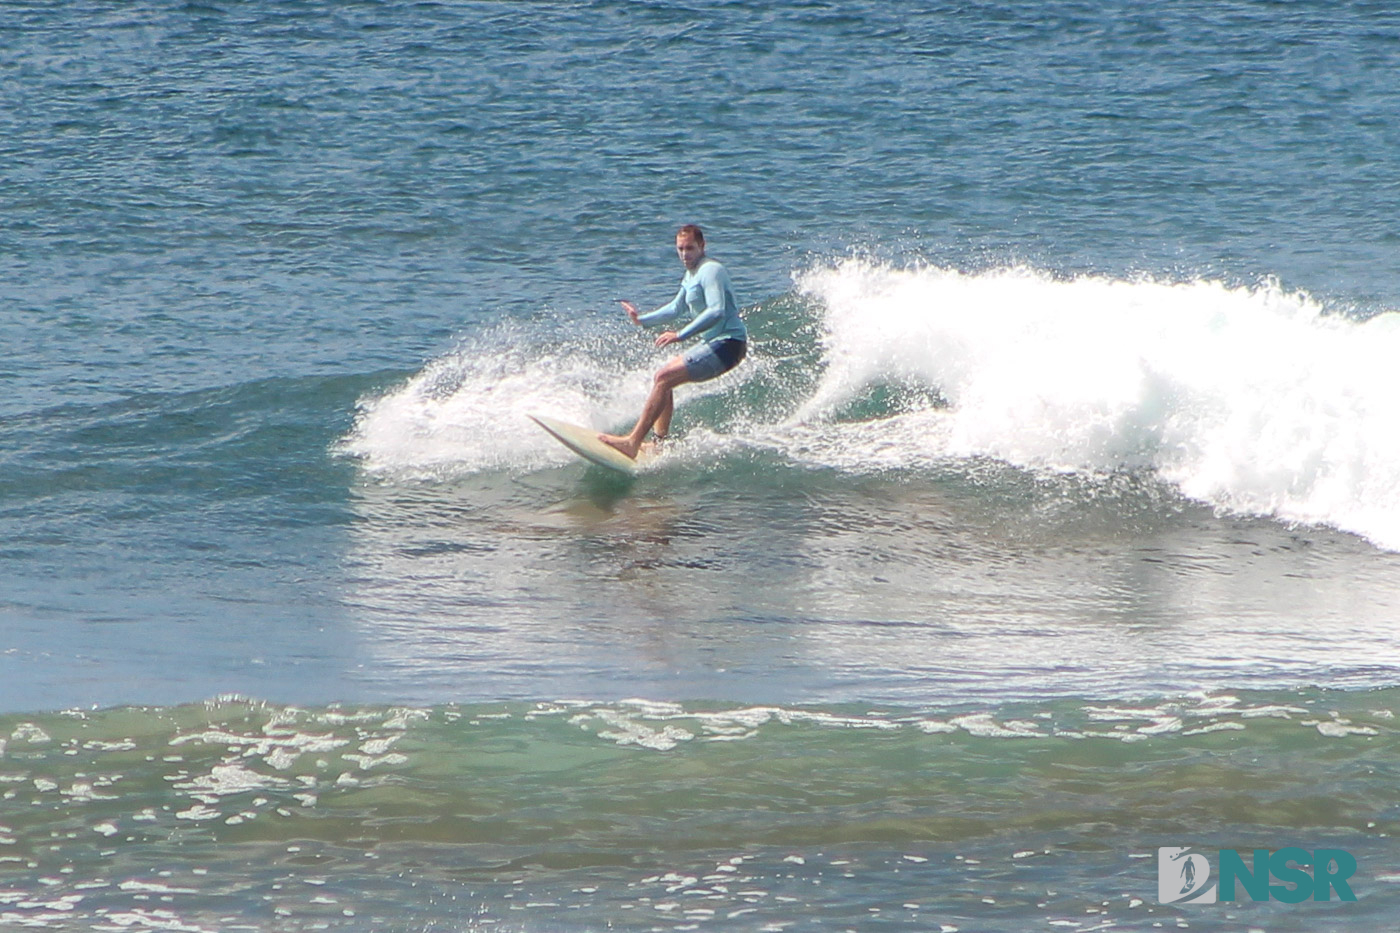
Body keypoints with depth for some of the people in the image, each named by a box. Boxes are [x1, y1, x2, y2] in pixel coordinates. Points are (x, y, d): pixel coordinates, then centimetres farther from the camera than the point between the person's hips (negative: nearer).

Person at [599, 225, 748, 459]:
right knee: (663, 380, 15)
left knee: (663, 379, -18)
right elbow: (676, 307, 28)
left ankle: (633, 442, -22)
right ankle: (659, 443, 14)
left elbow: (717, 311, -26)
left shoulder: (710, 271, -14)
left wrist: (681, 334, -29)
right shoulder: (691, 275, 17)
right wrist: (643, 320, 16)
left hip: (727, 344, -10)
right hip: (713, 342, 10)